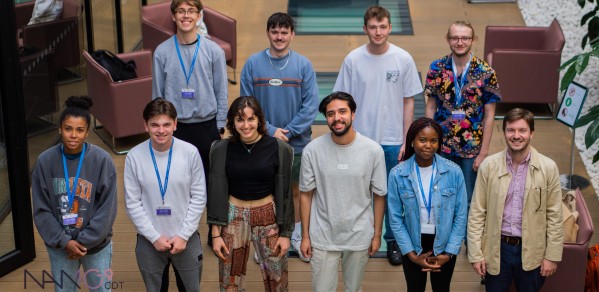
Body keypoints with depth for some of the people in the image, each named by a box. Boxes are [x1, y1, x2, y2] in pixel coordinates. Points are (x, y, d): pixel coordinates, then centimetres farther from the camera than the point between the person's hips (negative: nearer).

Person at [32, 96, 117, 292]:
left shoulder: (101, 160, -15)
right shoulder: (45, 161, -10)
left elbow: (107, 209, -12)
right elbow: (41, 209, -5)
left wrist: (85, 241, -13)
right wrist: (64, 241, -13)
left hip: (96, 245, -1)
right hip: (59, 246, 1)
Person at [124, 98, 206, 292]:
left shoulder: (190, 153, -12)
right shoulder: (135, 156, -12)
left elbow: (198, 198, -5)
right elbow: (132, 203, -6)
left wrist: (184, 235, -9)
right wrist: (154, 237, -10)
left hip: (186, 239, 0)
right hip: (149, 241, 0)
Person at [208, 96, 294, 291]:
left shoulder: (279, 148, -7)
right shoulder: (221, 149, -5)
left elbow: (285, 194, -2)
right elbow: (216, 193, -1)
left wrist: (286, 233, -2)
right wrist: (216, 234, -3)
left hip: (268, 216, -1)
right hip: (233, 217, 1)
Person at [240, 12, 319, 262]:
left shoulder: (303, 65, -7)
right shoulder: (253, 64, -6)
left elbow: (311, 105, -9)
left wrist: (289, 131, -15)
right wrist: (270, 130, -14)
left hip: (297, 142, 0)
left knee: (297, 189, 14)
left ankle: (298, 235, 32)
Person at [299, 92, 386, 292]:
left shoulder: (373, 150, -10)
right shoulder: (312, 150, -10)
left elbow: (379, 196, -1)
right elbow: (306, 195, -2)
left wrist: (377, 234, 2)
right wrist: (305, 236, 1)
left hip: (359, 236, 1)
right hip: (322, 237, -1)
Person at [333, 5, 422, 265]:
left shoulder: (403, 59, -5)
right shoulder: (353, 59, -5)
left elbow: (408, 102, 0)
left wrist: (406, 141, -1)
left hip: (392, 141, 0)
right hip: (361, 139, 0)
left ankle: (393, 241, 27)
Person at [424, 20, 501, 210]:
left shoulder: (485, 73, -8)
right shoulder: (437, 68, -2)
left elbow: (489, 115, -5)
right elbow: (430, 107, 3)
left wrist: (483, 152, -7)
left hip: (472, 148, -1)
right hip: (442, 147, 2)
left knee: (468, 200, 7)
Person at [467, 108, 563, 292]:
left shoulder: (548, 167, -6)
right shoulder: (488, 165, -5)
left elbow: (554, 215, -2)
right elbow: (477, 213, -2)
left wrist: (552, 255, -3)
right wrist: (475, 253, -5)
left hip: (531, 251, 0)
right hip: (496, 249, 0)